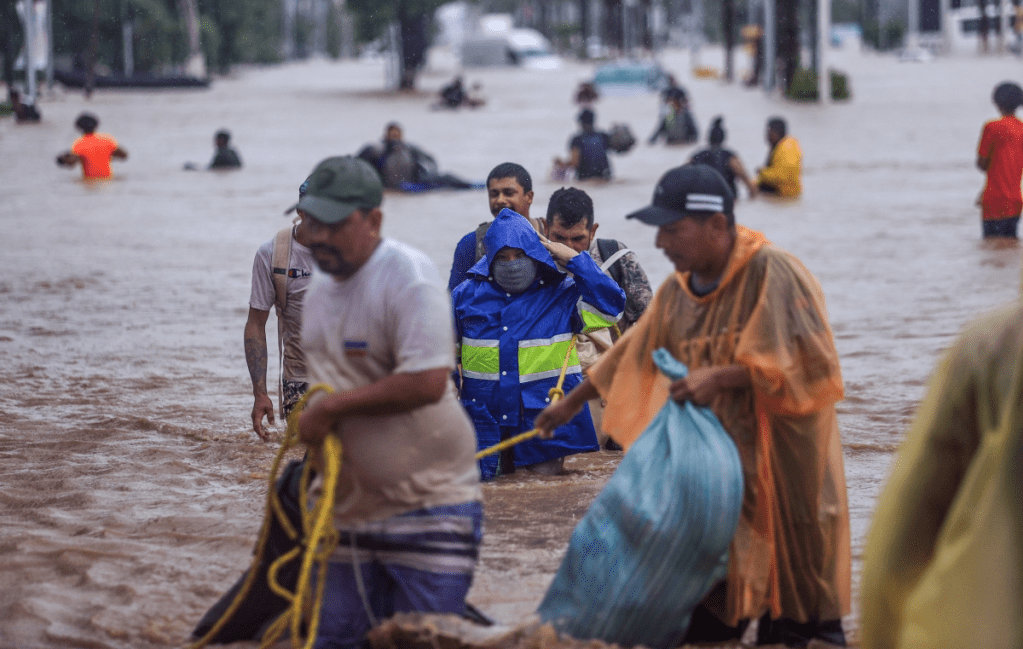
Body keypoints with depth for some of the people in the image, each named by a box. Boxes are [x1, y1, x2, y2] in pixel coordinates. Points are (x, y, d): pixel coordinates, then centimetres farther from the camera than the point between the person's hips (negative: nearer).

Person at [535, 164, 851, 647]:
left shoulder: (772, 274, -15)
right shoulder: (678, 291, 8)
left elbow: (804, 363, -21)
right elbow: (629, 357, 25)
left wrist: (720, 377, -23)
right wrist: (572, 403, 34)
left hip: (783, 465, -7)